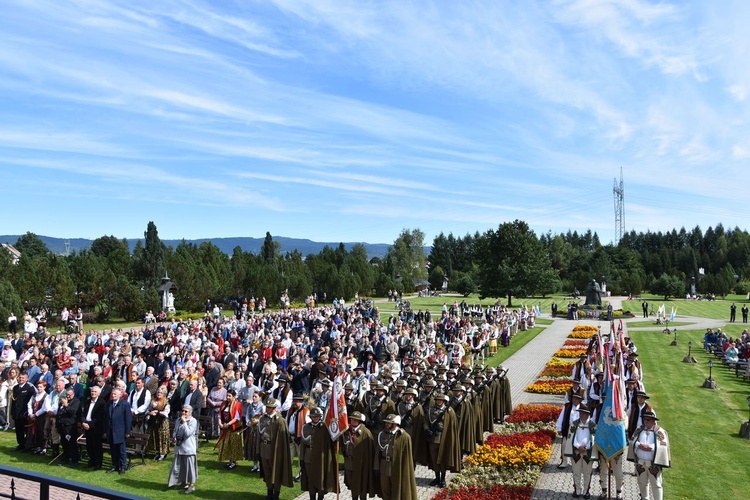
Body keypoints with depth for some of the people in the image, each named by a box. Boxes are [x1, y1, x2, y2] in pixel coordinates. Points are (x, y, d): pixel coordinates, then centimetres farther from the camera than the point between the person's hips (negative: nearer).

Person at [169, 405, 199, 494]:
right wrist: (174, 437, -6)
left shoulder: (193, 421, -13)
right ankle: (183, 482, 33)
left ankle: (192, 485, 9)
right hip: (179, 447, 7)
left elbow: (188, 433, -22)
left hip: (189, 448, -7)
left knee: (190, 466, -1)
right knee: (178, 466, 15)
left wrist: (184, 422, -21)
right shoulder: (178, 420, 8)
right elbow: (175, 431, 16)